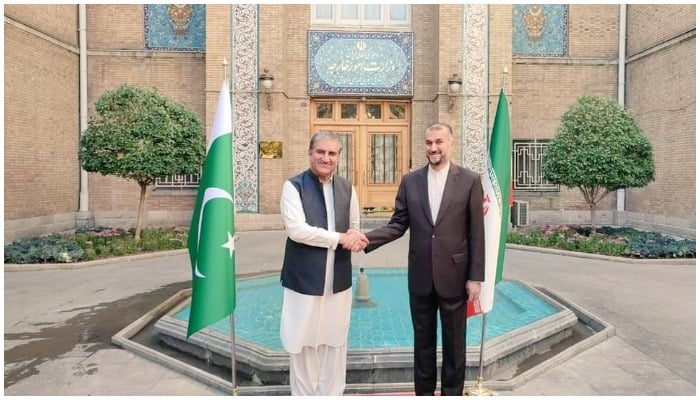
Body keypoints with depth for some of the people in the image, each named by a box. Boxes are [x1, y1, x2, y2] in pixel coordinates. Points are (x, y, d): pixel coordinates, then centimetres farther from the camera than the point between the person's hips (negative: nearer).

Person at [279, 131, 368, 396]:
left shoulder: (347, 188, 9)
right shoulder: (294, 186, -6)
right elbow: (296, 229, -17)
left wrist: (353, 239, -10)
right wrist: (340, 238, -15)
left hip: (338, 279, 4)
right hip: (304, 279, -4)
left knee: (335, 342, 13)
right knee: (303, 343, 8)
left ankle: (332, 395, 31)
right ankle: (303, 395, 27)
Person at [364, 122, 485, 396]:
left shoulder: (470, 180, -3)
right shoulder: (410, 181, 3)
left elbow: (476, 233, -4)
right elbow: (398, 225, 1)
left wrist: (475, 277, -6)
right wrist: (366, 238, -15)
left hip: (454, 275, -2)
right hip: (420, 276, 2)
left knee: (454, 342, 13)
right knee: (423, 340, 16)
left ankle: (452, 393, 33)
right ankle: (424, 393, 34)